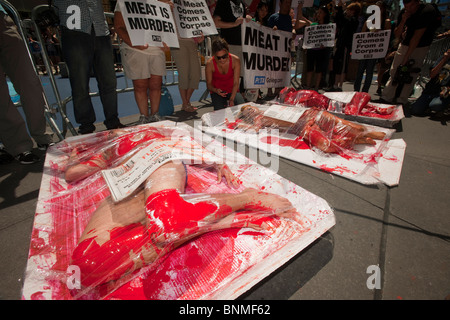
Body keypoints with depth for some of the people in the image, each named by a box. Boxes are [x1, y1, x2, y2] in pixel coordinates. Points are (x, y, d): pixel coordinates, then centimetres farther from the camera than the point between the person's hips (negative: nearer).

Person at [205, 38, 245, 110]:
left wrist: (231, 99, -31)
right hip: (217, 92, -1)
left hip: (232, 91, 1)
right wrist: (216, 90, -33)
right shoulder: (210, 63, -18)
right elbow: (209, 84, -10)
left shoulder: (235, 60, -17)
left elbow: (236, 83, -18)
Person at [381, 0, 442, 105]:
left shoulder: (427, 11, -21)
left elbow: (417, 36, -25)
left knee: (411, 75, -9)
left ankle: (401, 102, -7)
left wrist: (406, 57, -27)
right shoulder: (403, 12, -5)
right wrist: (403, 21, -20)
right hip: (405, 44, 5)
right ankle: (386, 99, 0)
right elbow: (396, 34, -3)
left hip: (421, 47, -5)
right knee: (394, 71, -2)